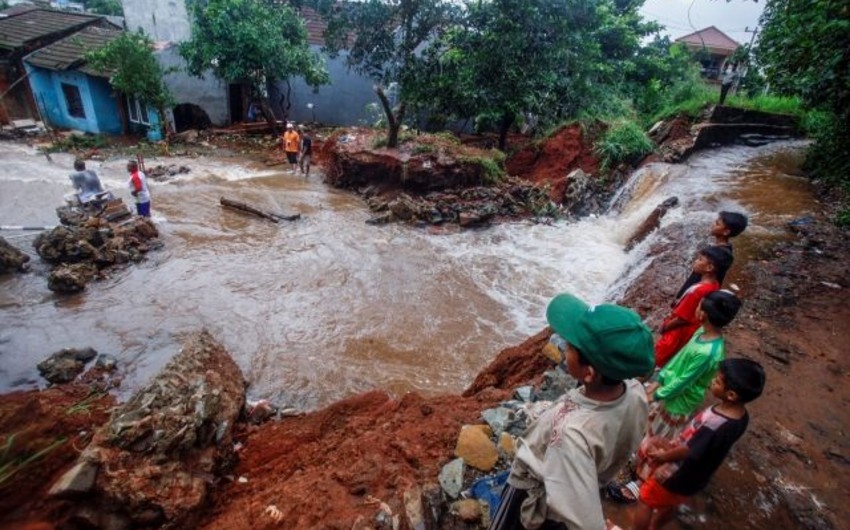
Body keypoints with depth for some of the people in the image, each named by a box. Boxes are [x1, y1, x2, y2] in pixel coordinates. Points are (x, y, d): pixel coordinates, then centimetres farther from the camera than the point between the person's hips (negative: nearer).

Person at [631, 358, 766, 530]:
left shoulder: (714, 425, -40)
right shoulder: (741, 416, -14)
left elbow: (688, 452, -25)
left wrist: (664, 456, -7)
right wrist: (674, 446, 7)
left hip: (678, 476, -7)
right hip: (696, 477, 7)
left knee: (646, 501, 17)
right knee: (669, 503, 31)